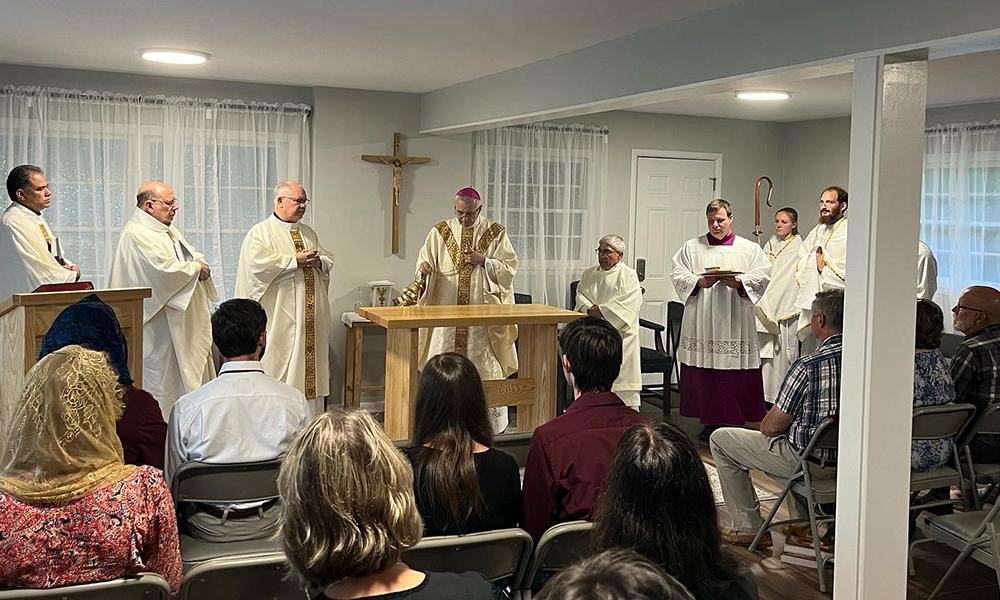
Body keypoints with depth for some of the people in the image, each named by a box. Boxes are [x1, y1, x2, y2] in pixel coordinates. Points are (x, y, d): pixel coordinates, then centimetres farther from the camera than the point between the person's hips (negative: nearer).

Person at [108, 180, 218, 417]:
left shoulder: (167, 229, 16)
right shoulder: (137, 234, -16)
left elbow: (195, 256, 20)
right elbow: (165, 269, -26)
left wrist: (200, 264, -4)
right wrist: (196, 268, -11)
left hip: (182, 320, 10)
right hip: (159, 323, -10)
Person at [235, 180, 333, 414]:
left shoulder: (309, 233, 19)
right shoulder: (261, 232, -2)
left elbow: (328, 260, 19)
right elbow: (258, 264, -17)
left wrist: (318, 261, -4)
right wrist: (295, 261, -15)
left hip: (310, 315, 7)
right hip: (280, 316, -6)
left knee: (310, 360, 7)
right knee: (280, 366, -5)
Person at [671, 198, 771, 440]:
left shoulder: (749, 249, 11)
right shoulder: (692, 247, 13)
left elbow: (762, 275, 1)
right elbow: (678, 274, 5)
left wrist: (739, 282, -15)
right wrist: (698, 282, -12)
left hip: (735, 323, -1)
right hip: (701, 323, 1)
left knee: (735, 375, -3)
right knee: (703, 374, 0)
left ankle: (735, 422, 5)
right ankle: (709, 422, 10)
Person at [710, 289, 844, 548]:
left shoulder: (808, 366, -23)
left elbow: (773, 426, -16)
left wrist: (766, 423, 8)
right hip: (850, 457, 7)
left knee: (720, 440, 8)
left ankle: (750, 528, 15)